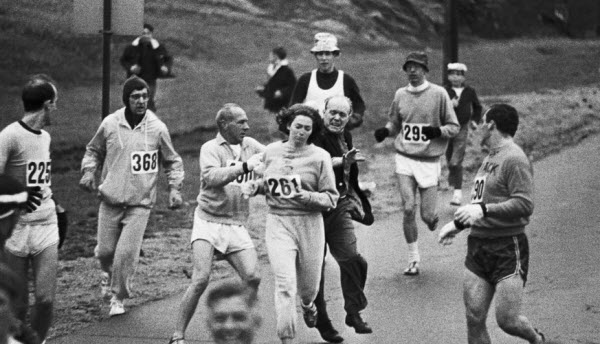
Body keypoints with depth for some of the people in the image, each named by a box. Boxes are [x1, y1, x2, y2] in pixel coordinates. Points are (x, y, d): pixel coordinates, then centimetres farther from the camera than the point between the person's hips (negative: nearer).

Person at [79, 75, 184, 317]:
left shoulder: (157, 128, -4)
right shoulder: (110, 124, -2)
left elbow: (172, 162, 9)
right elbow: (93, 151, 15)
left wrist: (175, 189, -1)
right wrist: (88, 172, -1)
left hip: (140, 202, -1)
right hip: (110, 199, 1)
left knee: (127, 252, -11)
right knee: (105, 249, 6)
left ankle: (118, 297, 10)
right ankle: (108, 273, 42)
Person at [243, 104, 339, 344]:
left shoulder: (319, 157, -5)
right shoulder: (271, 151, 4)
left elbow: (331, 198, -5)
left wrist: (307, 196, -21)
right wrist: (255, 186, 2)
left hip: (309, 225, 0)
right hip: (278, 223, 0)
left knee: (309, 284, 13)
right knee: (285, 284, -14)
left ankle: (307, 304, 51)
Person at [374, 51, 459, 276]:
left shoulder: (439, 94, -5)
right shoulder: (400, 94, 6)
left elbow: (454, 127, -1)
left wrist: (438, 131, -20)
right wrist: (385, 131, -2)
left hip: (429, 160, -2)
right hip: (405, 158, 2)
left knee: (427, 215, -3)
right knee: (408, 209, -8)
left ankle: (433, 216, 36)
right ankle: (413, 259, 5)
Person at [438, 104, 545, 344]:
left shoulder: (514, 160, -12)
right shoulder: (490, 159, 17)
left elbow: (524, 205, -21)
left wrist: (483, 210, -27)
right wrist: (457, 224, 20)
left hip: (508, 249, -8)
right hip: (478, 245, 8)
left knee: (507, 321, -8)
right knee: (474, 320, 1)